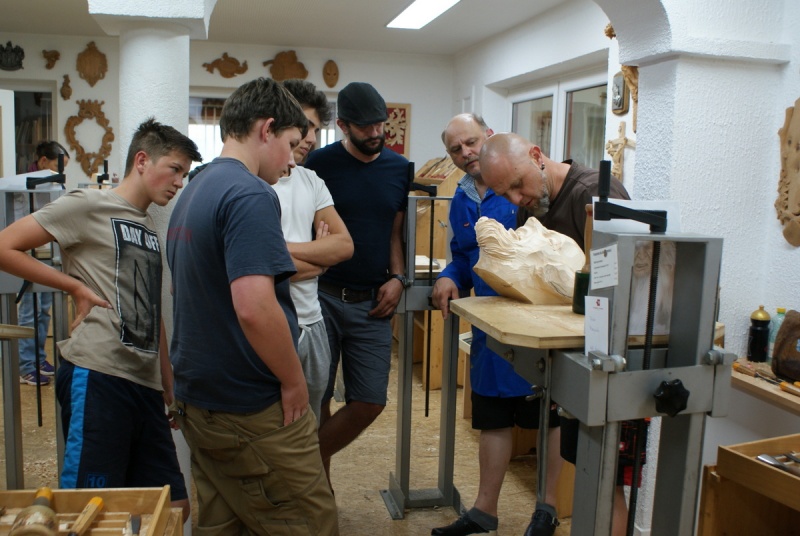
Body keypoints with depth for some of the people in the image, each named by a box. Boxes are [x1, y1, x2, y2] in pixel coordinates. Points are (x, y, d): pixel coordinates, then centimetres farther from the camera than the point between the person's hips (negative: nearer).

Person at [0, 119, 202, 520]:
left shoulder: (151, 229, 21)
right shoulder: (88, 206, 0)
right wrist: (76, 287, -8)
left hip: (145, 383, 8)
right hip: (97, 375, -7)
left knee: (173, 505, 9)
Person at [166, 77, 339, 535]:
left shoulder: (194, 192, 11)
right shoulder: (250, 194, -19)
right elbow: (254, 308, -28)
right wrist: (294, 381, -15)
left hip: (199, 398, 10)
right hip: (252, 410, -9)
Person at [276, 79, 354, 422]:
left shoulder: (311, 181, 13)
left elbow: (345, 244, 4)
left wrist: (284, 249, -11)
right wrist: (319, 259, -4)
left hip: (312, 323, 7)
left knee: (310, 428, 17)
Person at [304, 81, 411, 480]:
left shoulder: (400, 169, 8)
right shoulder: (320, 163, -2)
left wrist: (397, 278, -1)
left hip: (373, 302, 3)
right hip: (322, 296, -3)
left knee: (370, 402, 2)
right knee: (315, 400, 4)